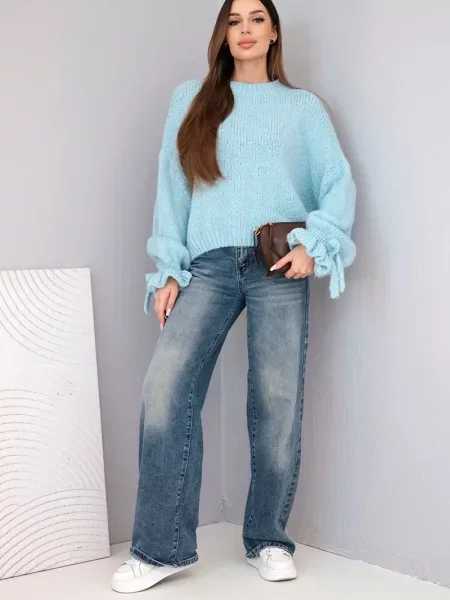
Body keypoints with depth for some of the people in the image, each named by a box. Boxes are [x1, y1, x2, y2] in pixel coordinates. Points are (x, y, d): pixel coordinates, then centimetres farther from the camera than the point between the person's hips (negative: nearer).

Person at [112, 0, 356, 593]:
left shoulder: (303, 106, 16)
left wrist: (315, 243, -9)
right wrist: (167, 270, 4)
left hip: (278, 264, 0)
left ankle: (268, 539, 11)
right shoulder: (191, 99, 19)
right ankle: (163, 548, -9)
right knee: (165, 388, -15)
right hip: (208, 265, 1)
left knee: (278, 399, -4)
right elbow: (172, 188, 13)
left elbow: (338, 182, 8)